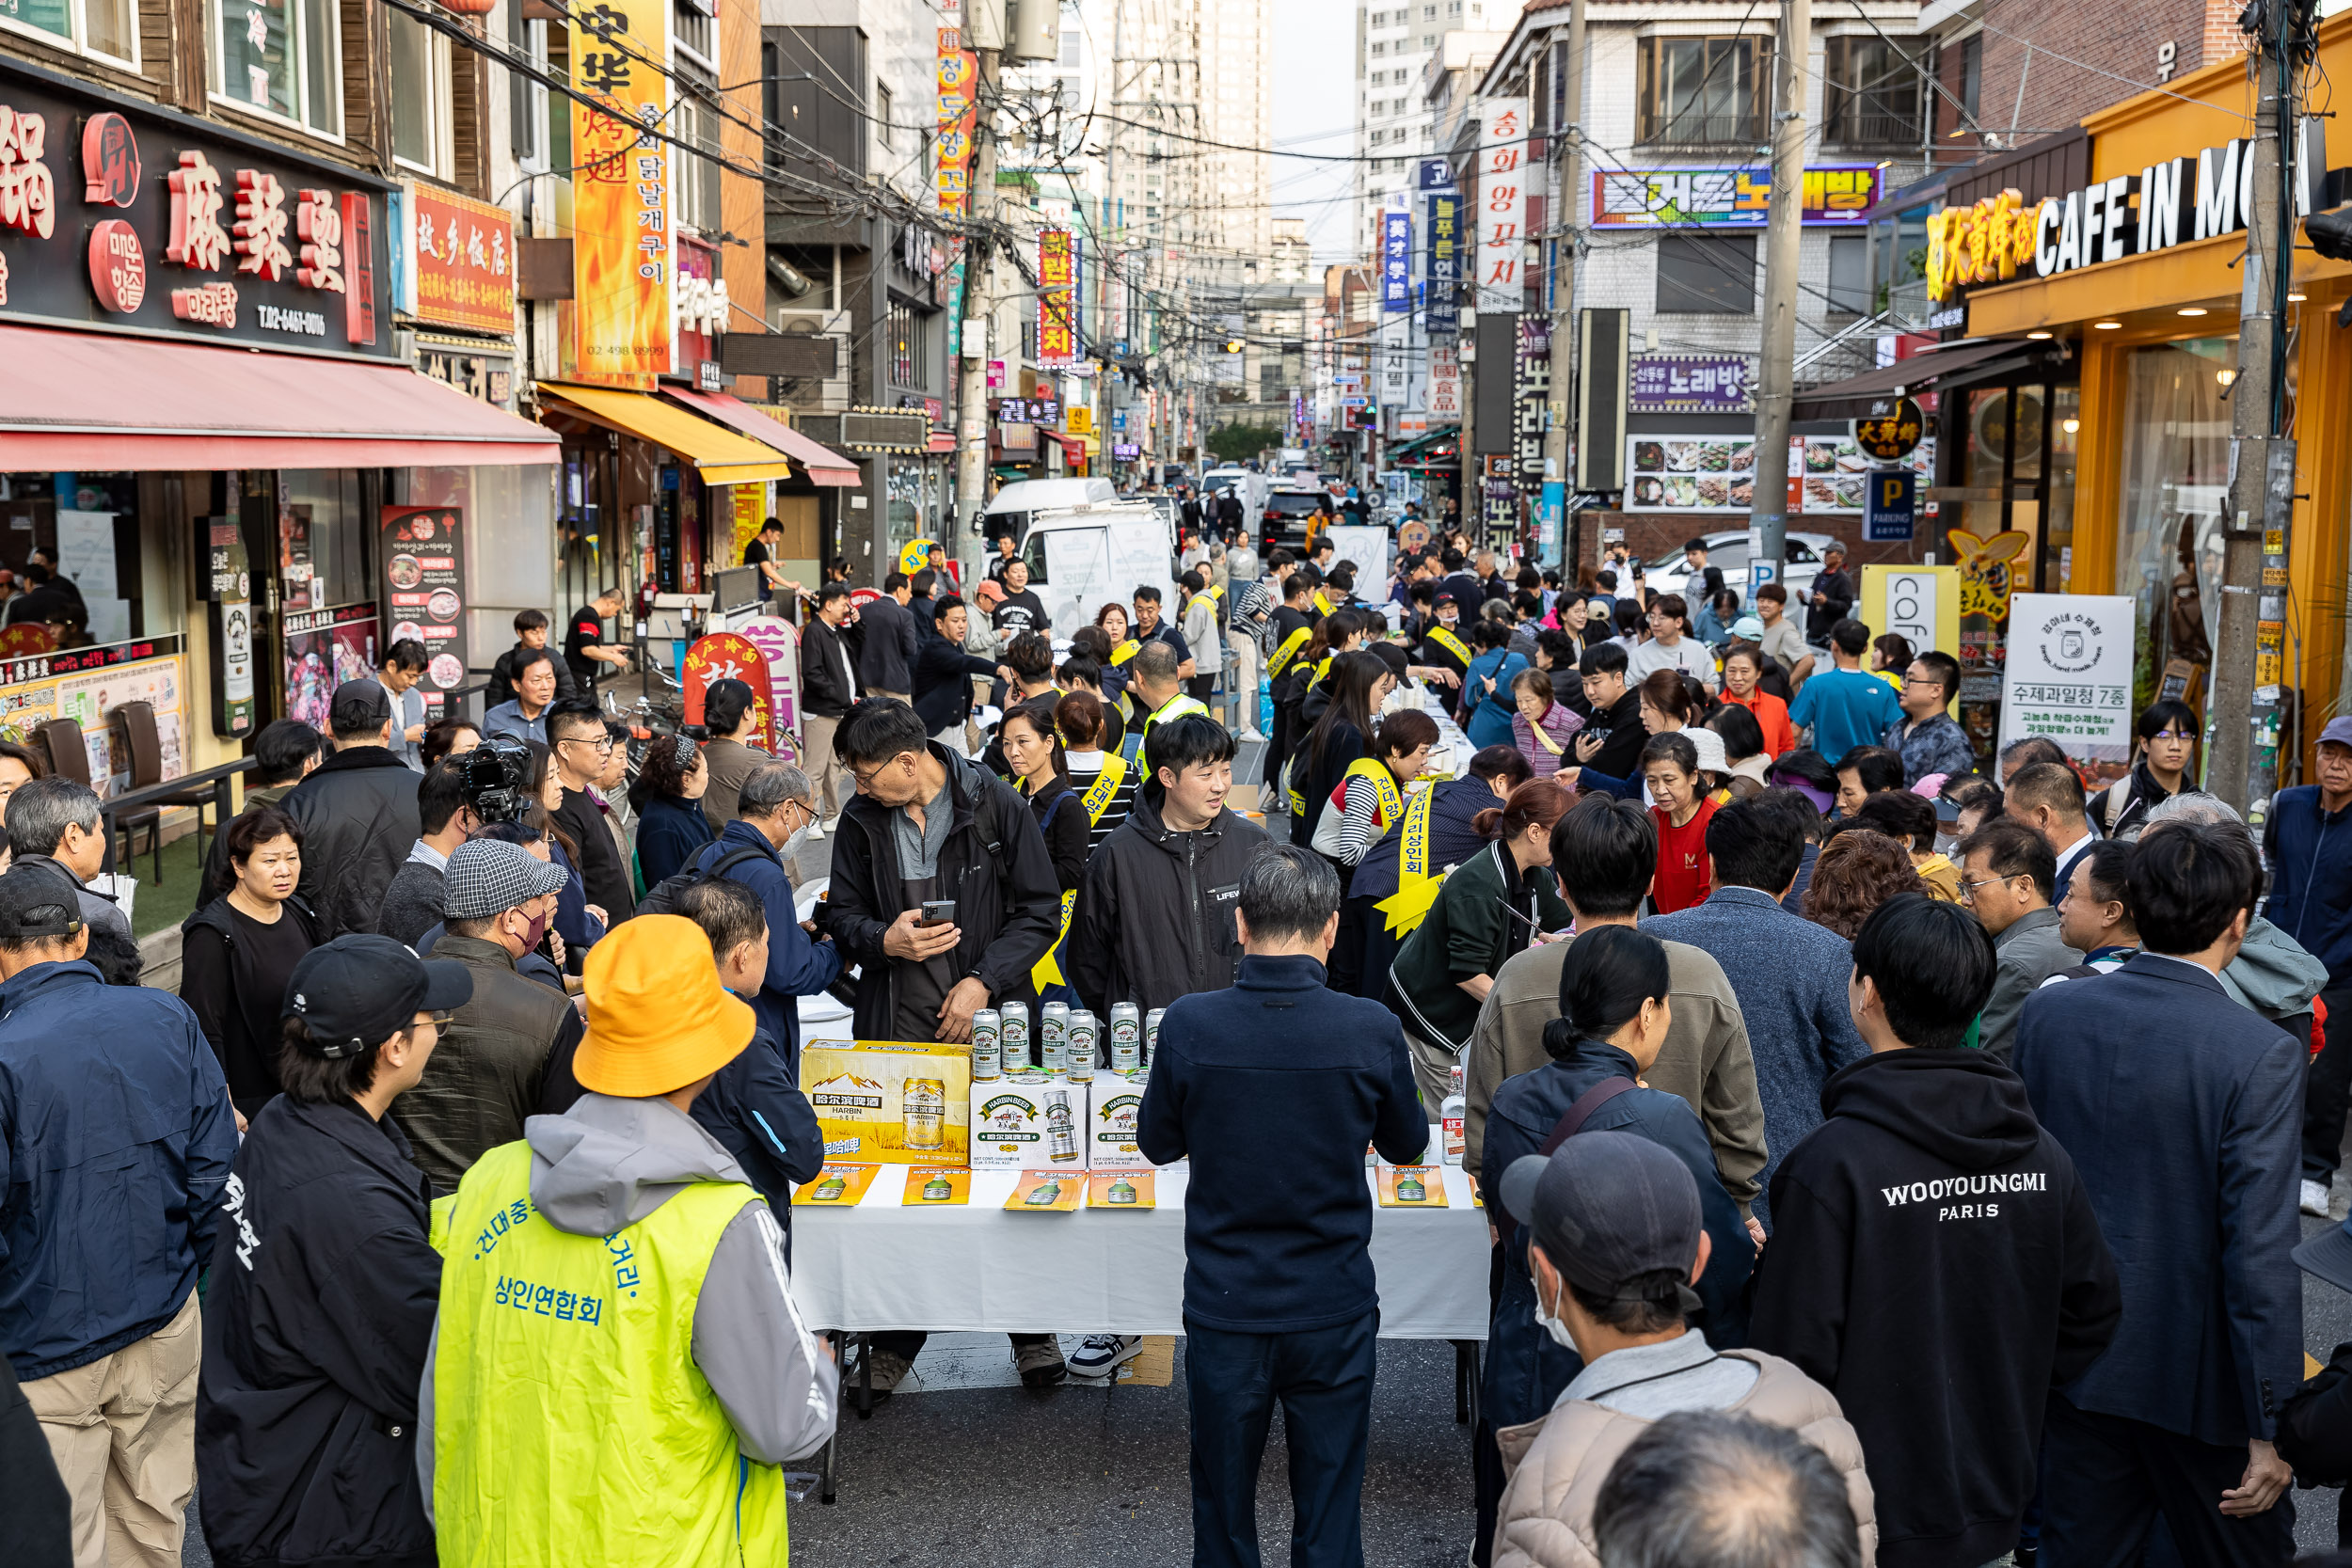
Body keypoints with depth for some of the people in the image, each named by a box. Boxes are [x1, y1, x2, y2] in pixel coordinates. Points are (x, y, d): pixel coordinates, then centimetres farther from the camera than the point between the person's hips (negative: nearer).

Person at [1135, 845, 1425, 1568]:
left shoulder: (1190, 1024, -14)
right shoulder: (1371, 1029, -14)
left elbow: (1157, 1144, 2)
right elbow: (1406, 1145, 4)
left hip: (1224, 1310, 0)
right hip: (1334, 1311, 0)